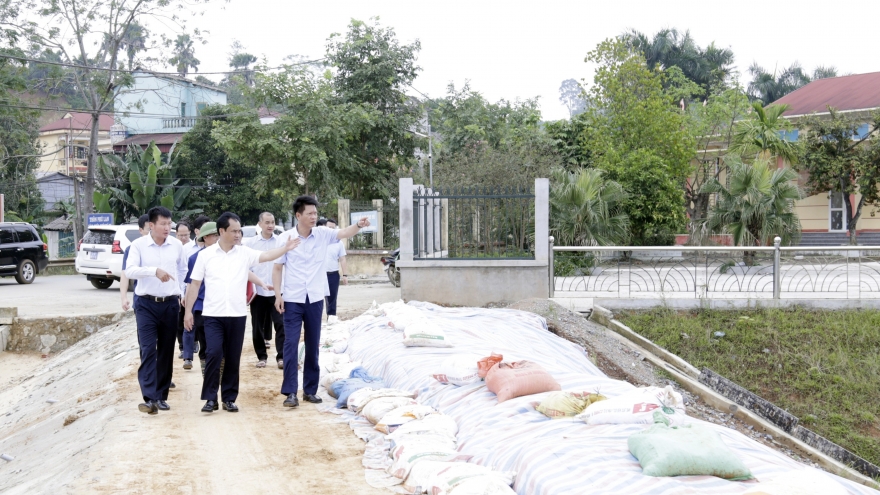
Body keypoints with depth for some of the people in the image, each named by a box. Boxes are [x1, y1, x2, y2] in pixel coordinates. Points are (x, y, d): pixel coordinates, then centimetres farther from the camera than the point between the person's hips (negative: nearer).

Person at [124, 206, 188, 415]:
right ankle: (149, 398, -15)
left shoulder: (177, 245, 3)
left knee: (166, 351, 8)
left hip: (170, 304, 3)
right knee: (148, 350, -12)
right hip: (147, 304, -3)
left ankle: (161, 396, 17)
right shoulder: (138, 245, -6)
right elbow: (130, 270, -20)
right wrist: (154, 270, -32)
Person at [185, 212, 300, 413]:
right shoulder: (206, 254, 2)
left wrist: (286, 248, -25)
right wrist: (188, 311, 2)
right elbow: (195, 284, 5)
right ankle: (210, 398, -1)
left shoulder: (245, 253, 4)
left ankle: (229, 398, 17)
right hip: (213, 315, -2)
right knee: (214, 354, -12)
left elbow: (266, 256, -9)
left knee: (233, 358, 7)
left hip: (237, 315, 2)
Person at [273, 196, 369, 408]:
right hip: (292, 299, -3)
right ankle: (290, 392, -2)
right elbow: (278, 268, -1)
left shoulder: (322, 234, 2)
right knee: (291, 344, -5)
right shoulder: (286, 237, -5)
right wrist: (277, 295, -7)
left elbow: (343, 233, -9)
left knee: (313, 346, 9)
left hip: (315, 298, 3)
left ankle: (310, 390, 19)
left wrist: (359, 225, -30)